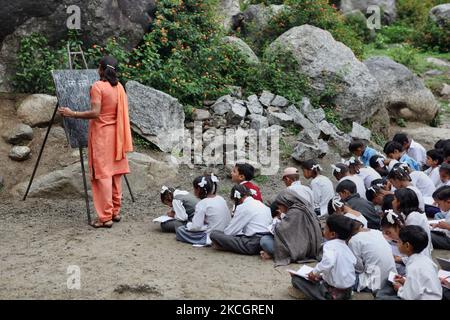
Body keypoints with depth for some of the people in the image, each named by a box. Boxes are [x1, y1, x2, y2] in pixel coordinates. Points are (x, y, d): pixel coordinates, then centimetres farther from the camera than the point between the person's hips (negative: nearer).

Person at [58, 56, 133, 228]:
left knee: (103, 174, -4)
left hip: (101, 134, -7)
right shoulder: (119, 86, 7)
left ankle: (105, 217, -4)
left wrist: (72, 114, -13)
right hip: (116, 134, 7)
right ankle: (115, 212, 19)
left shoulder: (98, 86, -13)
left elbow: (95, 112, -21)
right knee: (115, 172, 12)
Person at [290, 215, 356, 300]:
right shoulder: (345, 246, 6)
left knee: (296, 279, -2)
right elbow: (354, 261, 17)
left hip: (334, 292, -8)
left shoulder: (330, 244, -19)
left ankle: (322, 297, -6)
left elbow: (328, 262, -38)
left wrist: (315, 272, -22)